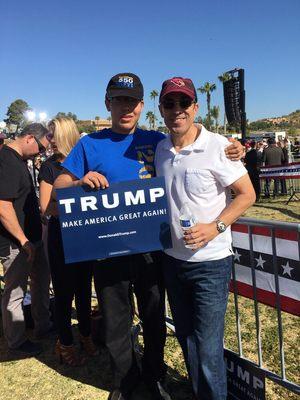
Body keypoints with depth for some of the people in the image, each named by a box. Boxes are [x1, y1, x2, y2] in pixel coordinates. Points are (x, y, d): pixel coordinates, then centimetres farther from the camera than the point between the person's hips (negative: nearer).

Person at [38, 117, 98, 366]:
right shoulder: (50, 166, -3)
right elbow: (46, 206, -10)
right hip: (61, 236, -2)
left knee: (84, 288, 16)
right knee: (64, 292, 8)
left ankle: (85, 335, 36)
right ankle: (65, 343, 28)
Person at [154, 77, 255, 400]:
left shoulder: (216, 146, -13)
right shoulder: (160, 149, 3)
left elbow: (246, 194, -10)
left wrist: (215, 227, -22)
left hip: (210, 263, -5)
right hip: (171, 259, 6)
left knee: (208, 350, 1)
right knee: (186, 339, 21)